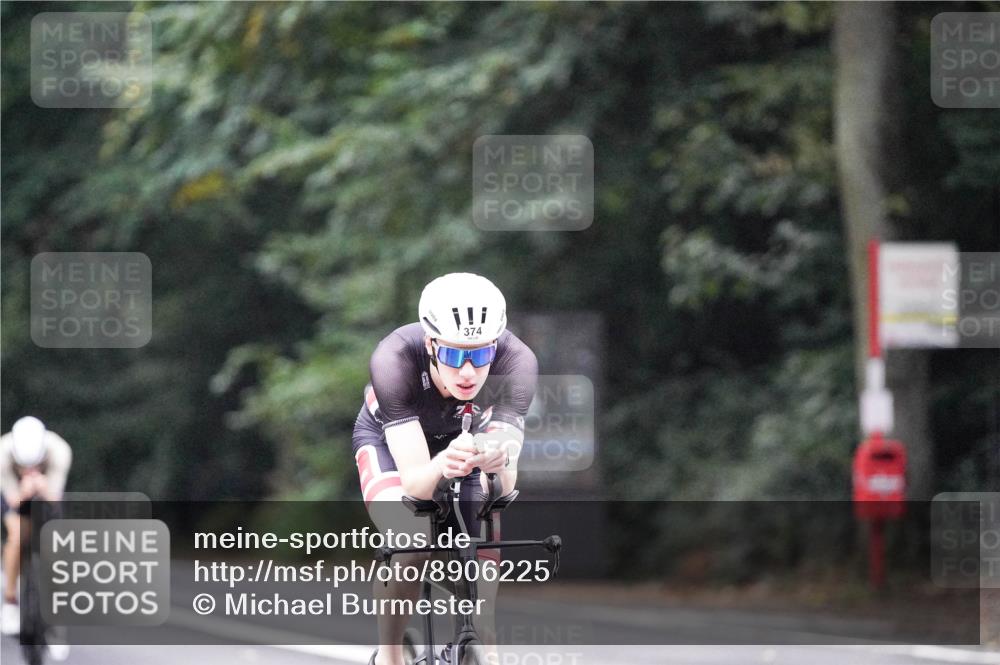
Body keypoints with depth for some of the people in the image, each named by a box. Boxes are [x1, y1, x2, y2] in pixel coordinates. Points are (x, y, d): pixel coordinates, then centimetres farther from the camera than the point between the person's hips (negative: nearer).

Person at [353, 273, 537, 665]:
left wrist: (499, 460, -63)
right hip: (391, 439, -2)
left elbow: (506, 483, -40)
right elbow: (414, 481, -44)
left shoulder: (517, 361, -36)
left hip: (465, 436, 3)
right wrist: (442, 464, -66)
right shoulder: (395, 359, -40)